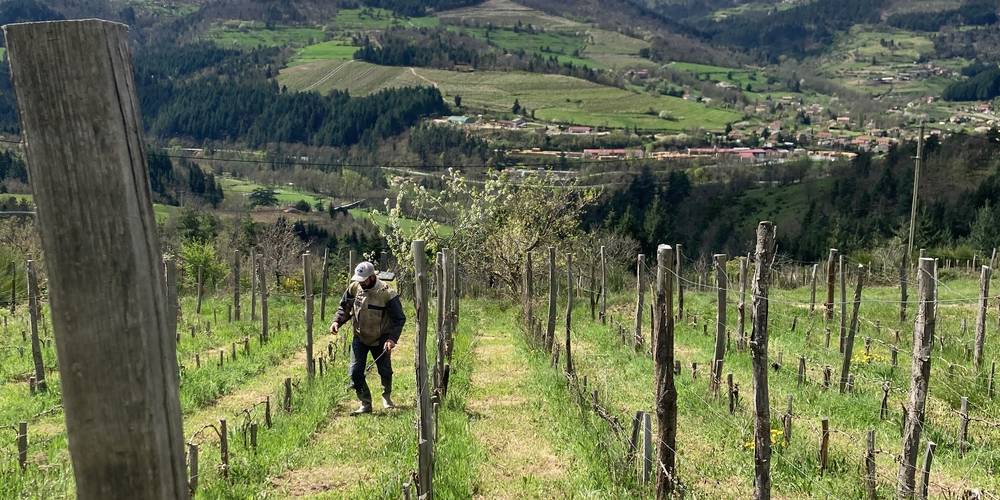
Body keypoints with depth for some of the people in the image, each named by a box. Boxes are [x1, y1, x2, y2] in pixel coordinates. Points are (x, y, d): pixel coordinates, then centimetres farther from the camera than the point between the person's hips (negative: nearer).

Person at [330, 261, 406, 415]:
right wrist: (337, 321, -12)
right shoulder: (354, 288, -9)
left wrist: (392, 338, -28)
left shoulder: (387, 293, -22)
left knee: (385, 371, 8)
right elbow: (344, 307, 7)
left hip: (380, 340, -3)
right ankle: (365, 404, 7)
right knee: (355, 372, -6)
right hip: (360, 338, 3)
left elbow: (399, 319, -17)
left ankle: (387, 397, 37)